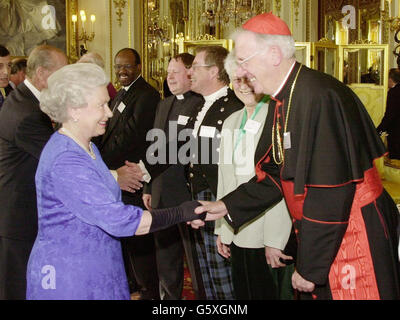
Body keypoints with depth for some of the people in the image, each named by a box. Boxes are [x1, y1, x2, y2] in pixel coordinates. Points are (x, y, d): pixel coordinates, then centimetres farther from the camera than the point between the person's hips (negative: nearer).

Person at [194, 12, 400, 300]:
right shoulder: (282, 101, 7)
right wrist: (227, 206, 7)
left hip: (354, 240, -9)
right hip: (319, 235, 9)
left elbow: (330, 193, -25)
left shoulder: (319, 97, -24)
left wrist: (309, 267, -20)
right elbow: (274, 175, 15)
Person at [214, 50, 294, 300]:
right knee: (244, 293, 14)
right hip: (238, 237, 7)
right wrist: (222, 229, 15)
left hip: (273, 240, -7)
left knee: (270, 293, 2)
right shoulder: (232, 122, 14)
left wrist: (275, 241, -18)